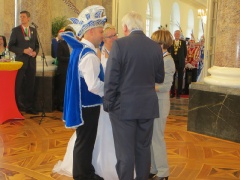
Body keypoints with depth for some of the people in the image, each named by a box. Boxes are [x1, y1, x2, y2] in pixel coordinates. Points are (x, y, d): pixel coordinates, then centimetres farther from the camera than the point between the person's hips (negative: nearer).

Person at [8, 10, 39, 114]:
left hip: (31, 61, 4)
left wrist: (35, 52, -5)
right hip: (20, 61, -3)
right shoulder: (16, 30, -2)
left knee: (30, 85, 7)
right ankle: (17, 107, 11)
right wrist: (23, 51, -17)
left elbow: (37, 45, 16)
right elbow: (10, 46, -6)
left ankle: (29, 107, 15)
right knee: (18, 85, 1)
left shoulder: (33, 30, 10)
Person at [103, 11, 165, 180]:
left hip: (124, 106, -4)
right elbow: (160, 78, 11)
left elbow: (111, 78, -13)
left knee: (125, 151, 4)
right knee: (144, 148, 16)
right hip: (147, 106, 5)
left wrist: (108, 103, -3)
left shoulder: (119, 44, -12)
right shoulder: (156, 47, 2)